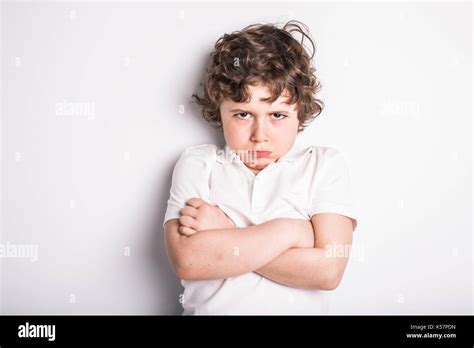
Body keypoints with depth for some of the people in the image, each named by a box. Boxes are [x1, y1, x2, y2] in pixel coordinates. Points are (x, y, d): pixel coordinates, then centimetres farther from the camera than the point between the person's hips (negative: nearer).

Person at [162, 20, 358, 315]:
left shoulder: (325, 164, 2)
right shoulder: (197, 163, 3)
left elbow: (327, 270, -10)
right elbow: (187, 260, -11)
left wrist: (224, 235, -10)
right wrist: (290, 231, -11)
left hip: (299, 307, 0)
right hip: (211, 307, 0)